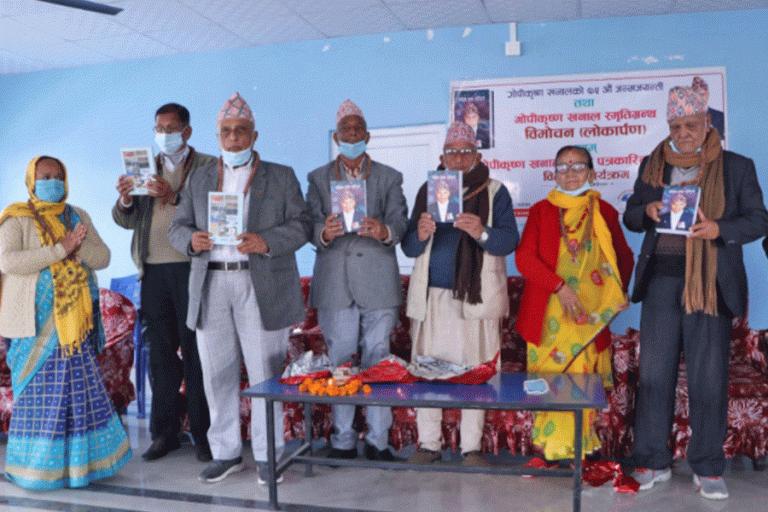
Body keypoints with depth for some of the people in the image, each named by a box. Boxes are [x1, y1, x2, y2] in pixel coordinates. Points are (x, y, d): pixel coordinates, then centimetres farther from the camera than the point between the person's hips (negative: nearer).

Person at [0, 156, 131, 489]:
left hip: (74, 318, 4)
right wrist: (60, 248, -19)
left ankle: (80, 458, 21)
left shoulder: (77, 216, 14)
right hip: (37, 319, -4)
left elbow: (103, 257, 6)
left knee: (81, 386, 7)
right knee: (38, 389, 1)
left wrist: (77, 248, -14)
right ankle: (38, 464, 15)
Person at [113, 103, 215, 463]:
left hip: (192, 268, -4)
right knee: (160, 353, 8)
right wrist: (125, 200, -9)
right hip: (154, 271, 4)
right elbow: (127, 221, 12)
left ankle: (203, 434, 9)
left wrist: (174, 197, -22)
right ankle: (164, 432, 18)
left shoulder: (207, 166, 5)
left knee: (196, 352, -1)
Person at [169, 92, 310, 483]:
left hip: (262, 287, -3)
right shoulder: (199, 179, 17)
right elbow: (178, 227, 15)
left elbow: (300, 225, 0)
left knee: (265, 373, 0)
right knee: (217, 375, 7)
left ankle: (267, 455, 13)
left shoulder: (281, 177, 8)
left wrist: (266, 242, -18)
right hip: (211, 287, 3)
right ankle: (226, 452, 22)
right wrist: (191, 239, -9)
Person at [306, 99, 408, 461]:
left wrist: (385, 231, -23)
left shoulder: (388, 177, 13)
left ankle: (378, 441, 13)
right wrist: (324, 232, -22)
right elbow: (310, 225, 2)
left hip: (378, 282, 0)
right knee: (339, 362, 4)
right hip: (334, 284, 1)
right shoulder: (318, 178, 14)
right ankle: (342, 441, 16)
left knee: (377, 362, 1)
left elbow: (400, 221, 0)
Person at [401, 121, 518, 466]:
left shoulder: (494, 193, 8)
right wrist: (420, 234, -18)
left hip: (477, 296, -1)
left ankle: (471, 448, 13)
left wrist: (482, 233, -25)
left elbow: (509, 241, -5)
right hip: (432, 295, 2)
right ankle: (428, 444, 15)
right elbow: (408, 247, 5)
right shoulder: (427, 191, 13)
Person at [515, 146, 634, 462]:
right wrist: (559, 285, -14)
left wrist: (621, 290, -2)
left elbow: (624, 257, 17)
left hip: (590, 313, 1)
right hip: (549, 314, 0)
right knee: (549, 379, 0)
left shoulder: (604, 212, 10)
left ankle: (578, 446, 12)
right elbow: (524, 257, -3)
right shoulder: (541, 211, 7)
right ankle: (550, 446, 12)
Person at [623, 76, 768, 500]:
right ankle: (652, 461, 16)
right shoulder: (652, 165, 12)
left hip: (711, 285, -2)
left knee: (709, 376, 2)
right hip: (662, 279, 2)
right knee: (654, 372, 4)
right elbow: (630, 217, 15)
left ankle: (708, 468, 17)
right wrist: (647, 211, -9)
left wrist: (718, 229, -16)